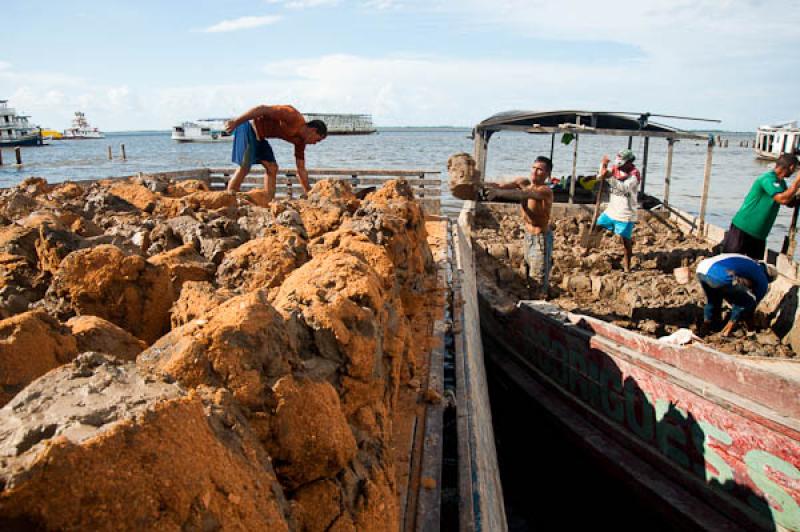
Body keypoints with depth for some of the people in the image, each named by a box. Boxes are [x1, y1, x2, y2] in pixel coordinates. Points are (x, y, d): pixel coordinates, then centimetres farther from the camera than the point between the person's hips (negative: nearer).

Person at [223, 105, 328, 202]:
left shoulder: (300, 140, 3)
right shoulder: (293, 117, -23)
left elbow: (301, 170, 8)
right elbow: (262, 109, -29)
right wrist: (236, 122, -33)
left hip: (259, 135, 9)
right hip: (248, 127, -9)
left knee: (272, 168, 4)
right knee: (245, 167, -15)